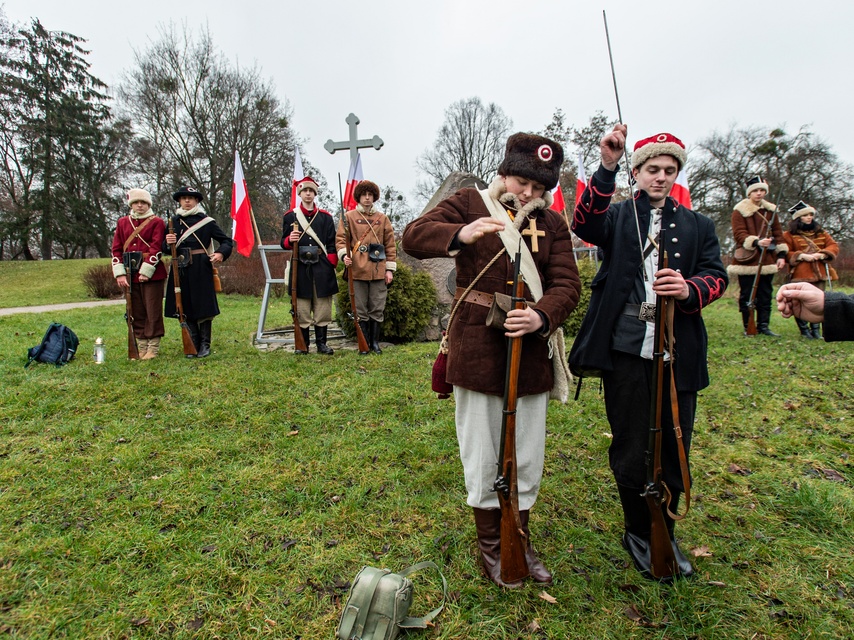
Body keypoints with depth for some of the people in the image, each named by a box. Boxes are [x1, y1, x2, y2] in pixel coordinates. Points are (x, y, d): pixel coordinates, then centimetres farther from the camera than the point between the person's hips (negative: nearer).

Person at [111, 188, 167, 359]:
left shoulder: (157, 222, 1)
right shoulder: (122, 222, 14)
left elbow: (156, 249, -9)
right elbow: (117, 249, 9)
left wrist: (146, 271, -15)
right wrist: (120, 273, -2)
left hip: (152, 273, -4)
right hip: (130, 274, 4)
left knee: (153, 311, 0)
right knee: (136, 313, 8)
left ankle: (153, 348, 8)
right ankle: (141, 347, 17)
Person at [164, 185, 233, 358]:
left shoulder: (206, 221, 1)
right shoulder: (174, 222, 11)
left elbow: (227, 241, 2)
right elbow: (165, 249, 15)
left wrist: (221, 254, -17)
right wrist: (168, 243, -8)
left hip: (201, 269, -4)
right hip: (180, 270, 4)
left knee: (204, 306, 0)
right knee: (185, 308, 6)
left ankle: (205, 345, 12)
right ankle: (193, 344, 17)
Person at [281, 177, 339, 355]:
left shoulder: (326, 217, 9)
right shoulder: (290, 216, 7)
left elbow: (331, 244, 8)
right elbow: (284, 243, 7)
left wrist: (331, 265, 0)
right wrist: (290, 240, -15)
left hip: (322, 267, 1)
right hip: (301, 267, 0)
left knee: (323, 307, 3)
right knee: (302, 308, 2)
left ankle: (321, 343, 12)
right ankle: (303, 344, 12)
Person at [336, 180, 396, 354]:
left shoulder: (383, 218, 11)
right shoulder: (349, 216, 6)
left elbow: (390, 245, 11)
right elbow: (340, 238, 1)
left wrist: (390, 269, 5)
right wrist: (344, 254, -19)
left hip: (378, 271, 2)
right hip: (357, 270, -1)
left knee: (377, 309, 5)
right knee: (361, 310, 5)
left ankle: (375, 342, 16)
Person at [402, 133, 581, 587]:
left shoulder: (553, 224, 9)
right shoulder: (469, 204, 1)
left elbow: (566, 283, -2)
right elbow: (413, 237, -12)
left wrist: (542, 316, -24)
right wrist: (460, 234, -32)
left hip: (531, 354, 3)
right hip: (477, 353, -3)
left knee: (528, 459, 13)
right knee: (482, 456, 9)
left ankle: (519, 538, 36)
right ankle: (489, 545, 31)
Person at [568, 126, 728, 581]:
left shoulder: (698, 226, 17)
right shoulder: (618, 216, 9)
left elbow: (716, 275, 7)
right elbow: (584, 225, -13)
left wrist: (690, 289, -16)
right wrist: (607, 167, -22)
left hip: (678, 353, 3)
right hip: (625, 349, -2)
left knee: (673, 450, 11)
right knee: (630, 450, 7)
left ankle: (664, 536, 33)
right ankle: (639, 535, 29)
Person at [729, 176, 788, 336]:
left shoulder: (771, 210, 14)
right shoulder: (740, 211, -2)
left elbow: (778, 233, 16)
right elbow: (739, 234, -11)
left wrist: (781, 254, 7)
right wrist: (756, 242, -27)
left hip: (767, 260, 5)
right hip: (747, 260, -5)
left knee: (765, 295, 6)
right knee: (747, 296, -1)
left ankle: (763, 326, 13)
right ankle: (748, 327, 8)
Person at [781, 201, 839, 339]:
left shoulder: (821, 233, 18)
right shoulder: (789, 235, 3)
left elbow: (834, 246, 10)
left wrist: (822, 254, -9)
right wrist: (802, 256, -17)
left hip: (819, 274, 4)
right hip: (800, 275, -4)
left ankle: (816, 329, 12)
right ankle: (804, 329, 9)